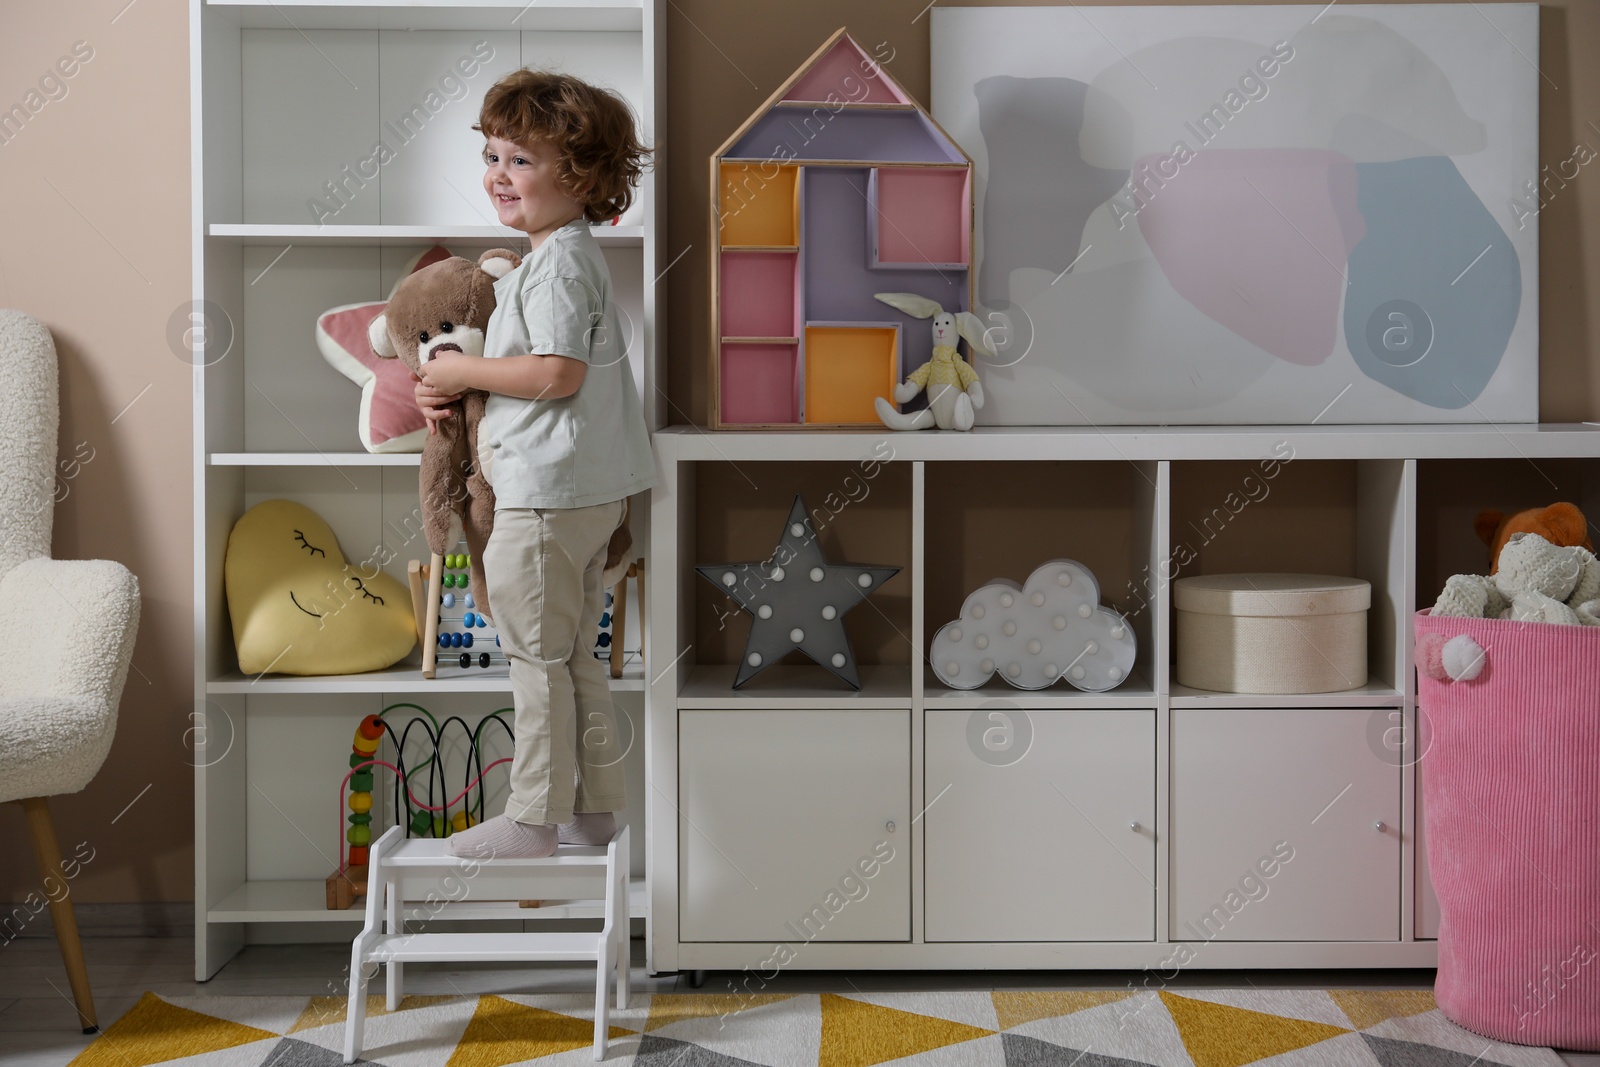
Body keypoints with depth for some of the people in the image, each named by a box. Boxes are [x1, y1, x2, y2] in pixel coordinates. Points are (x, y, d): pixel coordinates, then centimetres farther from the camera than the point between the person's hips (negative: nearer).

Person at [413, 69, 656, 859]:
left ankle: (534, 818, 10)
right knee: (576, 655, 16)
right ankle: (593, 805, 25)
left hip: (547, 494, -11)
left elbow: (558, 373, -26)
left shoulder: (560, 261, -16)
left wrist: (466, 370, -13)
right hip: (586, 491, 11)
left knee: (537, 657, -1)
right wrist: (452, 393, 9)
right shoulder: (559, 255, 16)